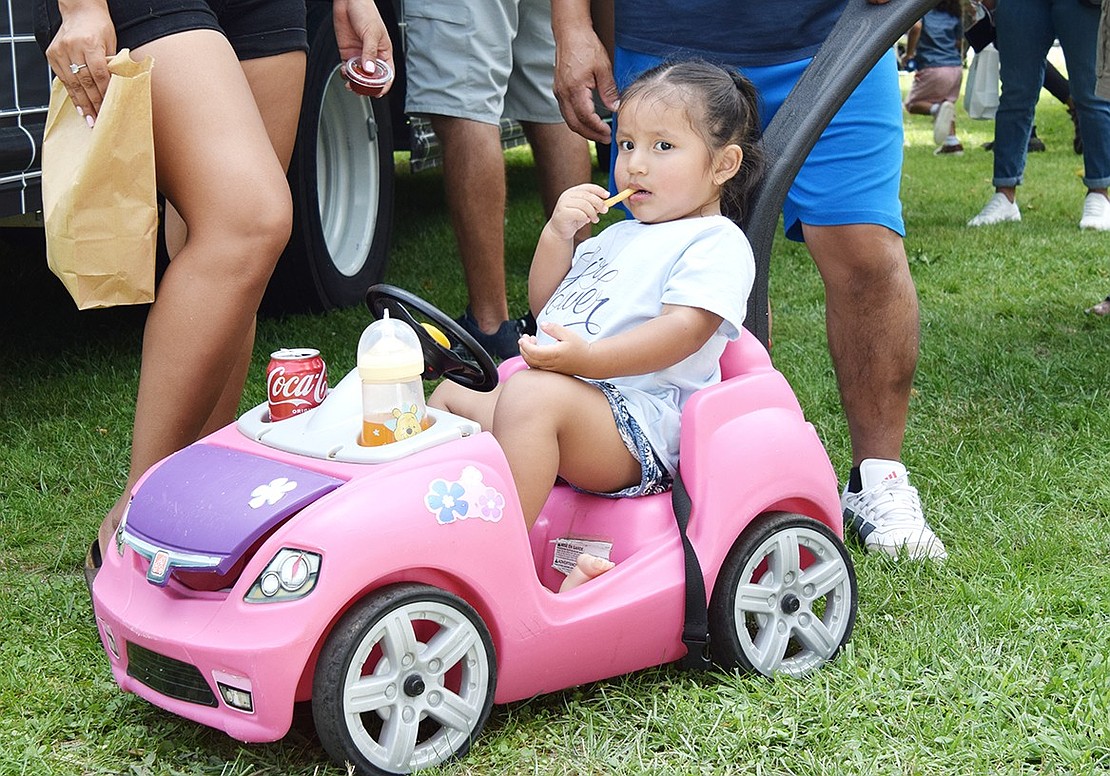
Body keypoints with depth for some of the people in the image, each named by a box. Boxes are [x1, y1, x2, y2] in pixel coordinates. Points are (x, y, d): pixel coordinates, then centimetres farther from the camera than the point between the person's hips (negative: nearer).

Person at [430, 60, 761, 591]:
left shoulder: (717, 243, -2)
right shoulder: (618, 237, 28)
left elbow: (683, 329, -19)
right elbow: (544, 305, 28)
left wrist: (588, 358, -32)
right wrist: (559, 233, 10)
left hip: (640, 422, -10)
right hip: (565, 395, 10)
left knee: (531, 394, -35)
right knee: (453, 393, 14)